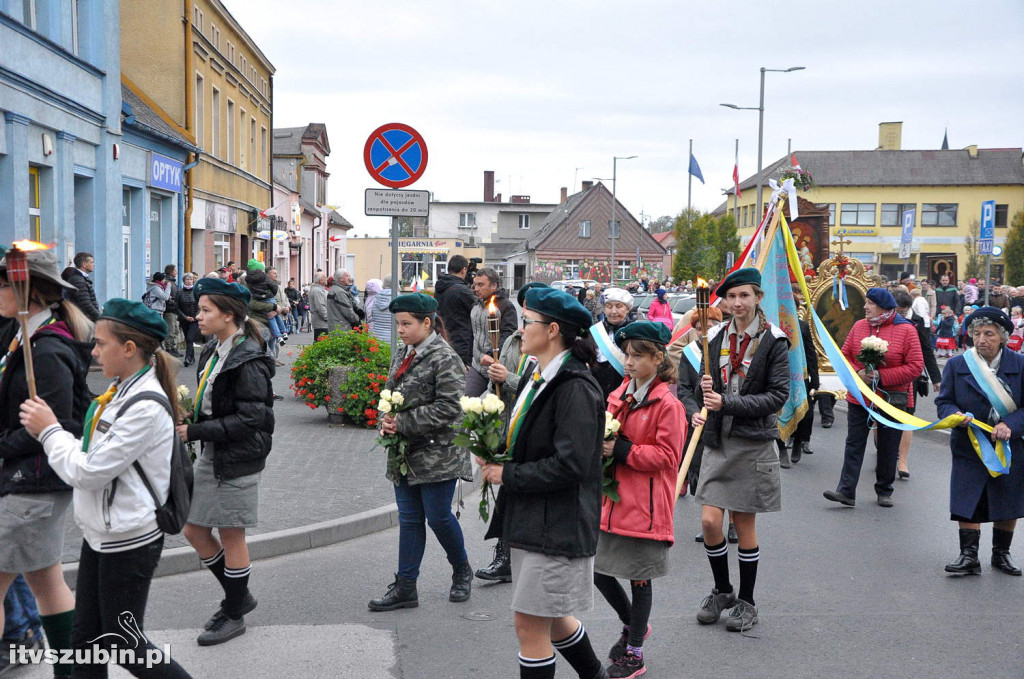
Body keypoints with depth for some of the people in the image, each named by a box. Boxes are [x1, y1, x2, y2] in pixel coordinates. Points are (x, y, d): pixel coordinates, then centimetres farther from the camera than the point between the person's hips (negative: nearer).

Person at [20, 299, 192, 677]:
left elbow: (87, 472, -22)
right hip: (100, 535, 9)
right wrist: (47, 432, -3)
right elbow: (91, 456, 10)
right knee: (86, 639, 16)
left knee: (124, 644, 4)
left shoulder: (146, 408, -23)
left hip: (129, 542, -9)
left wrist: (50, 430, -9)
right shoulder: (121, 391, 7)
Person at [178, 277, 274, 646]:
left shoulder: (248, 360, -18)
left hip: (237, 460, -9)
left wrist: (195, 432, -20)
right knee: (194, 531, 13)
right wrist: (188, 416, 2)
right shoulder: (212, 352, 9)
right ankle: (239, 596, 31)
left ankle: (234, 615, 22)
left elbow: (249, 420, -22)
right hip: (210, 456, 9)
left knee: (231, 537, 4)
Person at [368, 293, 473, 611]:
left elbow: (449, 407, -21)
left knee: (439, 516, 2)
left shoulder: (444, 358, -14)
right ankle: (405, 586, 16)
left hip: (437, 454, -7)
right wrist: (387, 420, -1)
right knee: (409, 519, 11)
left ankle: (462, 570, 27)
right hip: (405, 454, 8)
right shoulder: (401, 356, 12)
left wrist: (404, 423, -19)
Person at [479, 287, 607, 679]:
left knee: (530, 623, -1)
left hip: (558, 526, -10)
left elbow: (569, 464, -24)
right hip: (531, 520, 10)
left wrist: (508, 475, -16)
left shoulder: (575, 388, -19)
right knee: (551, 618, 20)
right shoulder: (539, 378, 11)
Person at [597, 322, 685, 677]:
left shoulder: (668, 404, -13)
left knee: (639, 579, 5)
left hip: (645, 506, -7)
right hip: (612, 499, 7)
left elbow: (667, 456, -15)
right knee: (598, 570, 10)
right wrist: (602, 445, -2)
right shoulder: (619, 395, 9)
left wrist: (621, 450, -20)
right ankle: (631, 625, 37)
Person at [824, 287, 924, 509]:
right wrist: (858, 373, -12)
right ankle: (846, 491, -2)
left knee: (888, 448, 8)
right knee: (854, 444, -1)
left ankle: (884, 491, 23)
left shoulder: (906, 330, -8)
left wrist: (881, 376, -18)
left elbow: (915, 366, -12)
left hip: (892, 399, -3)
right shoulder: (859, 326, 4)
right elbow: (845, 355, 8)